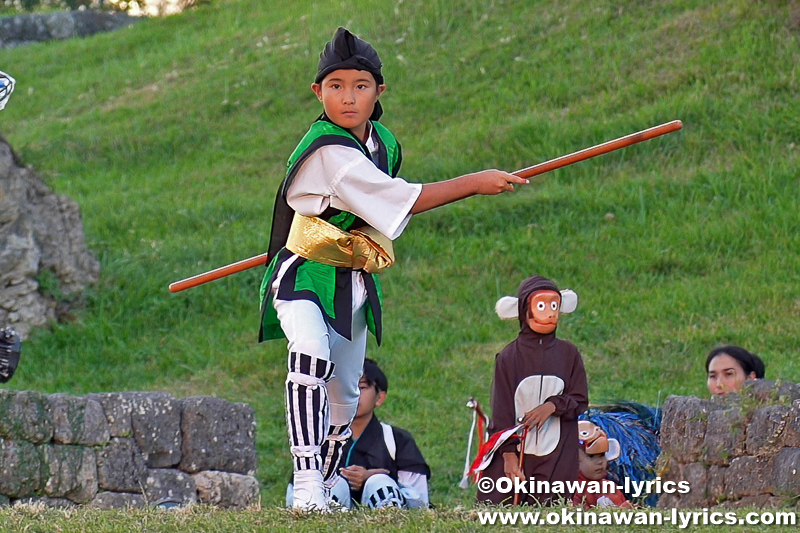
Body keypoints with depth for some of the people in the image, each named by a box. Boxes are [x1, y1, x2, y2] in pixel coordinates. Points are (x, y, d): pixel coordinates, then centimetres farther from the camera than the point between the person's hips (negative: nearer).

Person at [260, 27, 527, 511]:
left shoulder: (383, 142, 4)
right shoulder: (327, 150, -23)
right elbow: (402, 200, -26)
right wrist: (475, 183, -23)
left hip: (355, 283, 8)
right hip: (304, 275, -8)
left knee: (344, 397, 14)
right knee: (313, 356, -33)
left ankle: (322, 490, 30)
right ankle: (307, 487, -36)